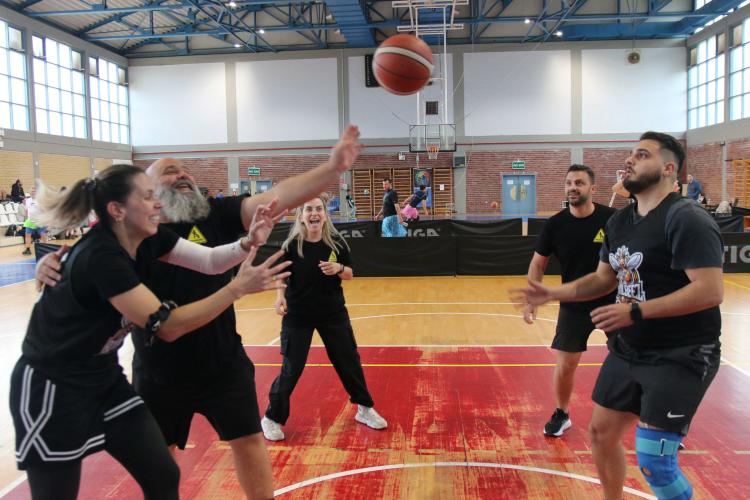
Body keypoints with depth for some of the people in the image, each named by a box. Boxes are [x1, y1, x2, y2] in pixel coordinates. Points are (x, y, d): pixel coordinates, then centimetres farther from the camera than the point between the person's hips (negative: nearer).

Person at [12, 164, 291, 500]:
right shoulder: (100, 256, -30)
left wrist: (249, 242, -26)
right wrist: (239, 287, -32)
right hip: (51, 389, -8)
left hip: (103, 379, 8)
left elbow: (210, 261, -6)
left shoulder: (146, 239, -5)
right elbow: (166, 326, -31)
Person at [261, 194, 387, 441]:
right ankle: (272, 419, 20)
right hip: (298, 316, -3)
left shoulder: (336, 242, -6)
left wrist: (339, 268, -20)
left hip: (333, 313, 3)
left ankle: (365, 409, 31)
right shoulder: (291, 245, -13)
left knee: (349, 361, 11)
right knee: (291, 368, 0)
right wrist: (280, 298, -27)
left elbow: (350, 275, 1)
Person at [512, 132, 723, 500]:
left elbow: (710, 291, -26)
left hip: (680, 358, -8)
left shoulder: (686, 219, -18)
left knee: (654, 463, -8)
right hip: (628, 352, 8)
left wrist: (635, 312, -29)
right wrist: (552, 294, 3)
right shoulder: (619, 221, 7)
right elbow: (603, 278, 15)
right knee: (601, 432, 15)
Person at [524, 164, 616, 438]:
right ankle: (561, 414, 26)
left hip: (613, 301, -1)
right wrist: (531, 300, -7)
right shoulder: (555, 224, -8)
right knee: (565, 364, 2)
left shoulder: (613, 218, -13)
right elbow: (538, 263, 0)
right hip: (574, 305, 1)